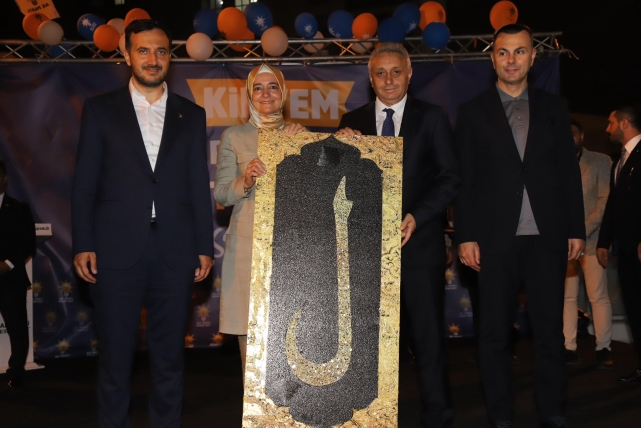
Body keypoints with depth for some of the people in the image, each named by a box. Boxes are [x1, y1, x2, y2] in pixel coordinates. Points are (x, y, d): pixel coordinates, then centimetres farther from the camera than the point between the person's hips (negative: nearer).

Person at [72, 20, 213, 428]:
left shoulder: (192, 115, 11)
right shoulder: (100, 109, 7)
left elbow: (199, 186, 9)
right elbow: (85, 182, 3)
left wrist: (205, 247, 4)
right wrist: (83, 245, -4)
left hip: (175, 253, 1)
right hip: (117, 251, -1)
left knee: (170, 356, 9)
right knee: (115, 356, 6)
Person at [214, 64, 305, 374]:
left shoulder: (300, 135, 12)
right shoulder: (234, 136, 8)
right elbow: (220, 194, 2)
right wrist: (246, 181, -17)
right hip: (248, 246, -1)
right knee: (250, 333, -1)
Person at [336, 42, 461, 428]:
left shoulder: (432, 118, 4)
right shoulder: (353, 122, 10)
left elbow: (450, 177, -1)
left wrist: (416, 216, -13)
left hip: (419, 241, -1)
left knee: (429, 335, 4)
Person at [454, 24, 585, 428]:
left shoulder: (554, 107, 11)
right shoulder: (473, 111, 6)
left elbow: (569, 171, 9)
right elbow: (464, 179, 2)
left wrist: (576, 229, 3)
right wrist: (466, 236, -5)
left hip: (548, 236, 1)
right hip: (496, 237, -1)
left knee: (550, 328, 4)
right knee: (496, 331, 5)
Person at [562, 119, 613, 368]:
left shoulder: (600, 161, 6)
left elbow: (605, 200, -3)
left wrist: (583, 230, -13)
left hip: (591, 238, -2)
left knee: (598, 297, -2)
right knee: (567, 297, 1)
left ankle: (603, 349, 5)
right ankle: (569, 349, 4)